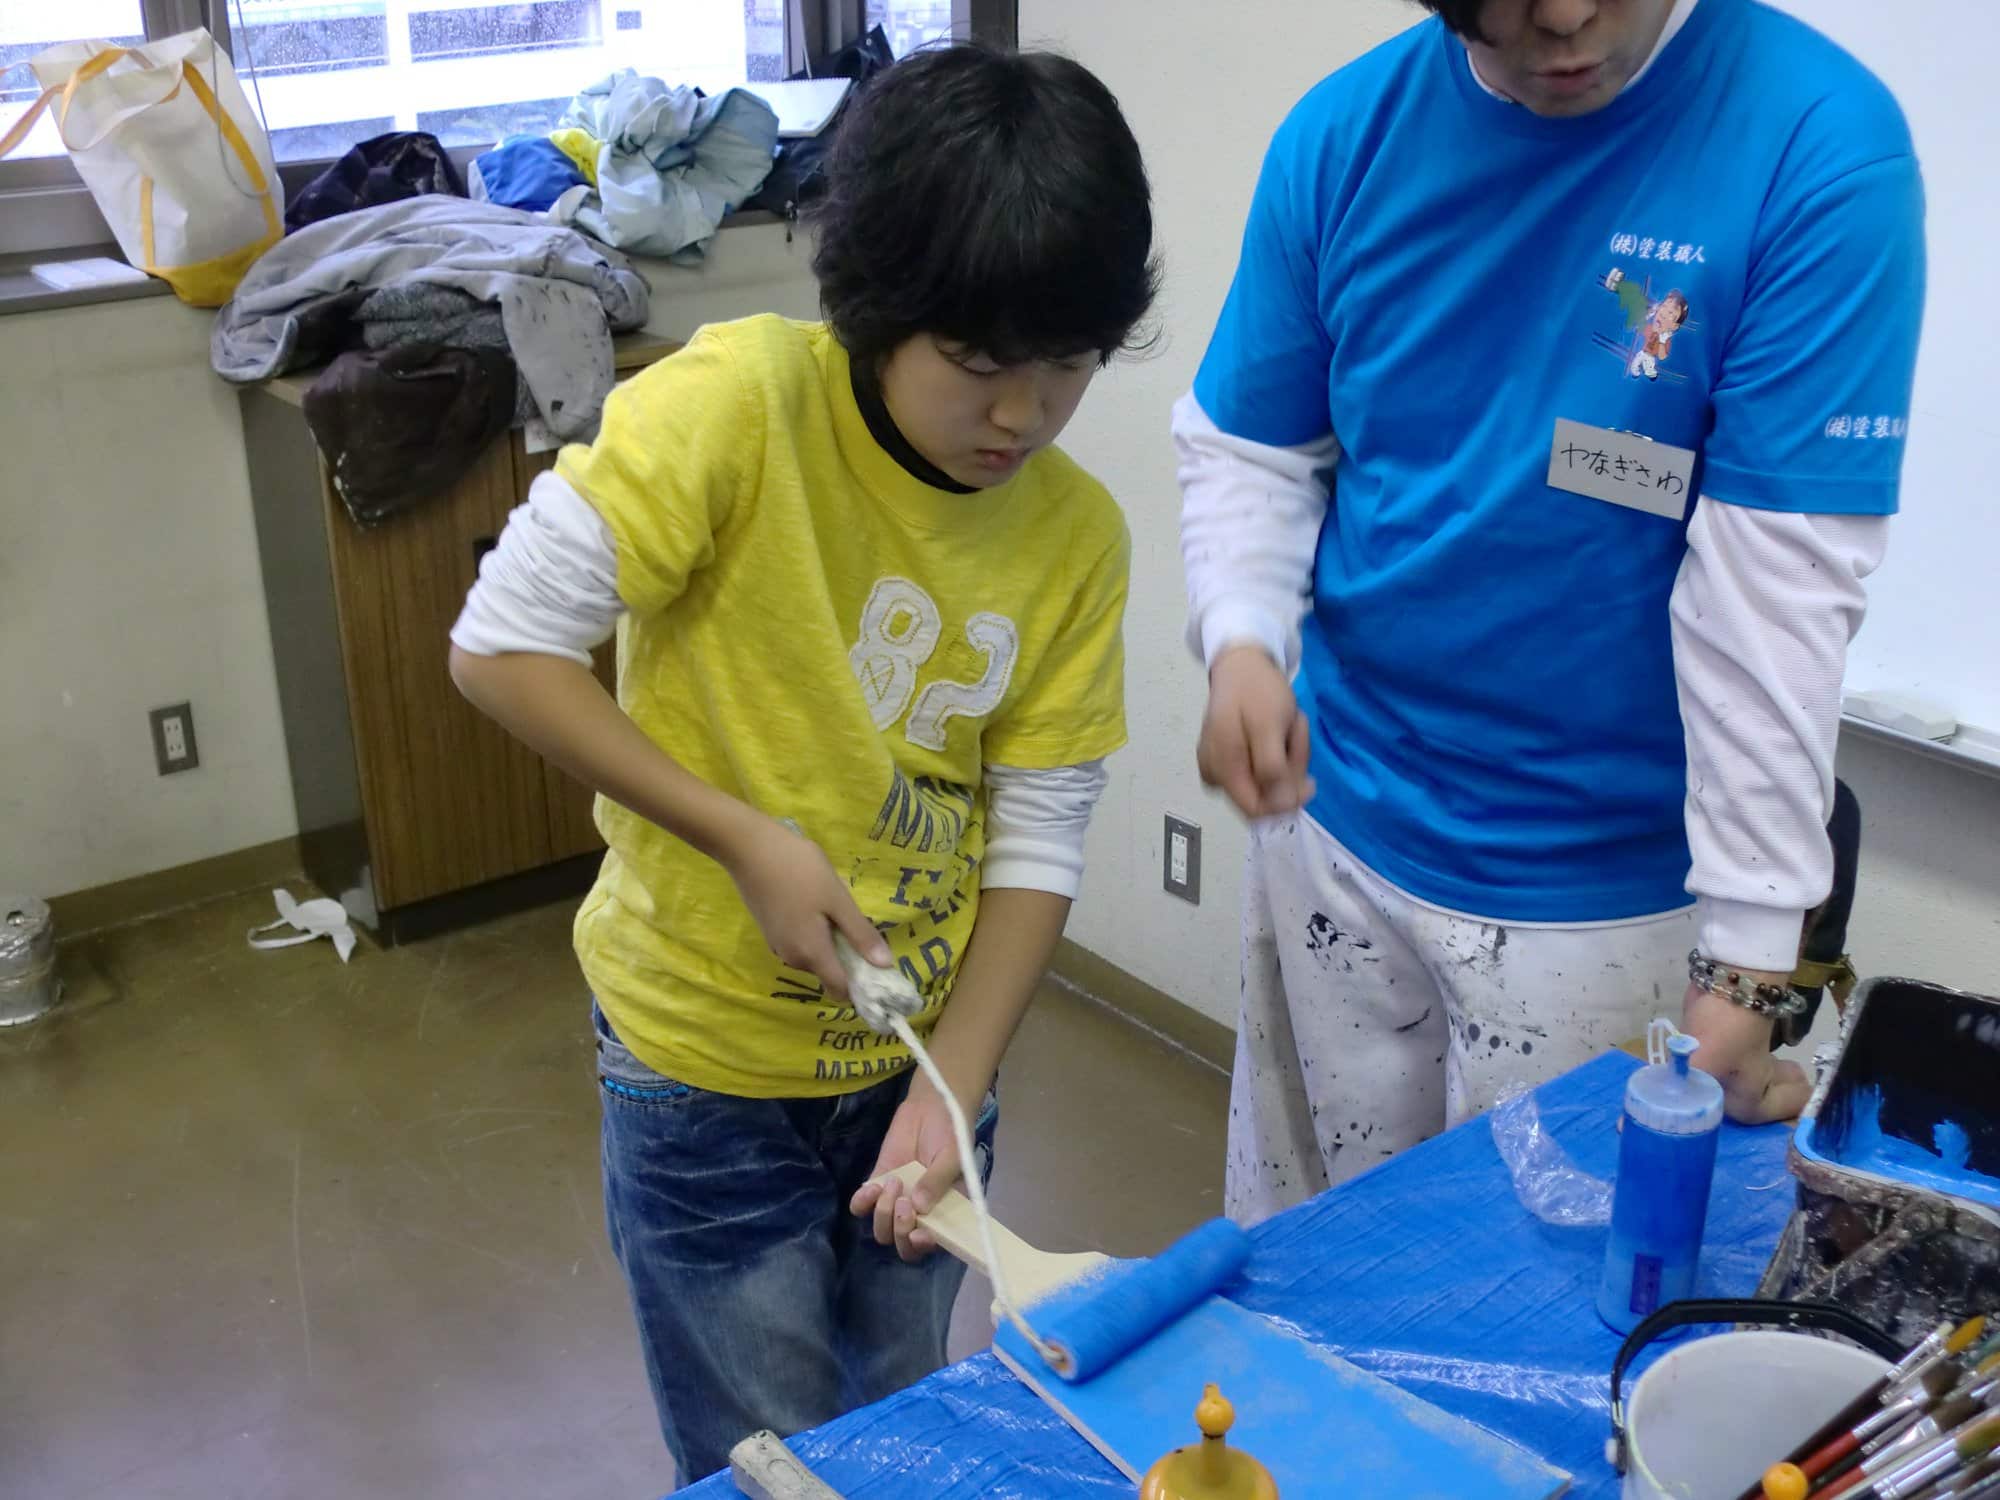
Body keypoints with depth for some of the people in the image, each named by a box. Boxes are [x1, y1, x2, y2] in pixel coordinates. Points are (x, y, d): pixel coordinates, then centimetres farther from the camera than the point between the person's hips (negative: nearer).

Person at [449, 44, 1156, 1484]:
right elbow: (502, 643, -21)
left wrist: (955, 1087, -16)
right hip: (710, 1062, -4)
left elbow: (1039, 835, -7)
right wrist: (748, 838, -24)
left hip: (923, 1051, 4)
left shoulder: (1079, 534, -9)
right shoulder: (739, 405, -22)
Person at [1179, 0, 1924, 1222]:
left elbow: (1779, 579, -19)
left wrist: (1747, 966, -18)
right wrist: (1240, 644, -16)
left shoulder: (1821, 148, -15)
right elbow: (1246, 454, 4)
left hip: (1605, 901, -3)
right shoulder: (1347, 130, -4)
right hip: (1333, 833, 4)